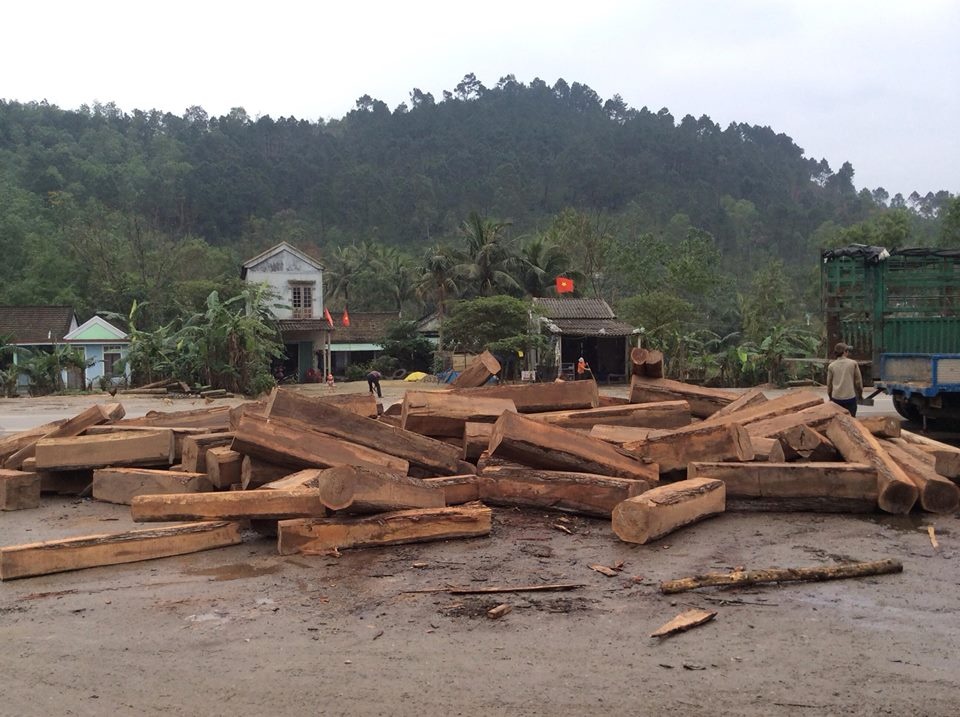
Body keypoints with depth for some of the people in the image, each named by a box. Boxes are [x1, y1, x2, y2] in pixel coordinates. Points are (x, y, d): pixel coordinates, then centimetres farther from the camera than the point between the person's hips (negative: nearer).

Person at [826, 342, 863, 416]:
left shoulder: (831, 366, 2)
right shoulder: (853, 363, -3)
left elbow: (829, 383, 8)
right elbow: (858, 381, 4)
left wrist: (830, 397, 22)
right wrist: (860, 394, 20)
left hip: (836, 398, 2)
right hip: (850, 397, -2)